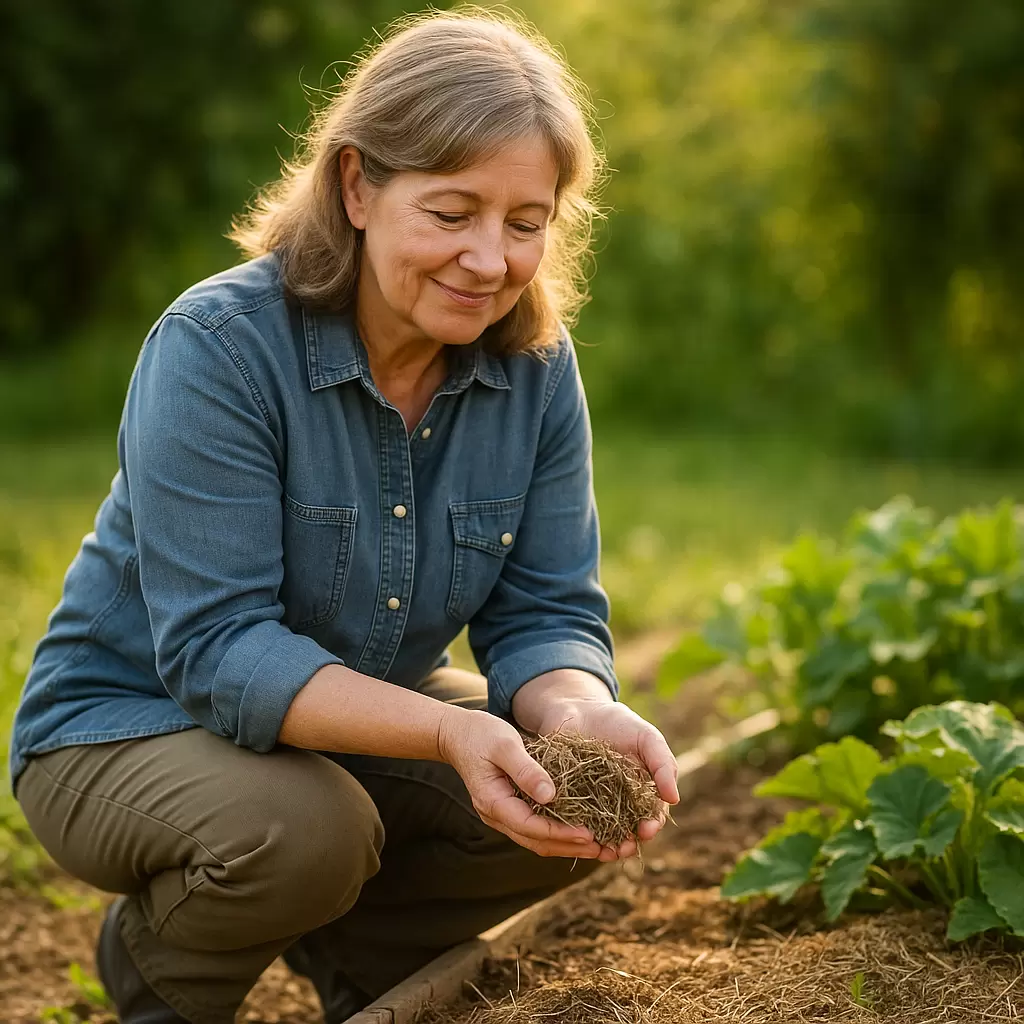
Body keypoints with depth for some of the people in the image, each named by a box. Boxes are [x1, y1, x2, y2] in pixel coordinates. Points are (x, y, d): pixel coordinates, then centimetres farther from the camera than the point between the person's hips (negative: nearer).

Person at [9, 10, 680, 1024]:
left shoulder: (536, 368, -9)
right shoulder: (216, 346, -26)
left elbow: (545, 616, -8)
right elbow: (215, 649, -31)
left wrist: (578, 712, -34)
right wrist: (448, 732, -45)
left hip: (364, 716, 5)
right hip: (129, 720, -5)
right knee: (304, 827, -35)